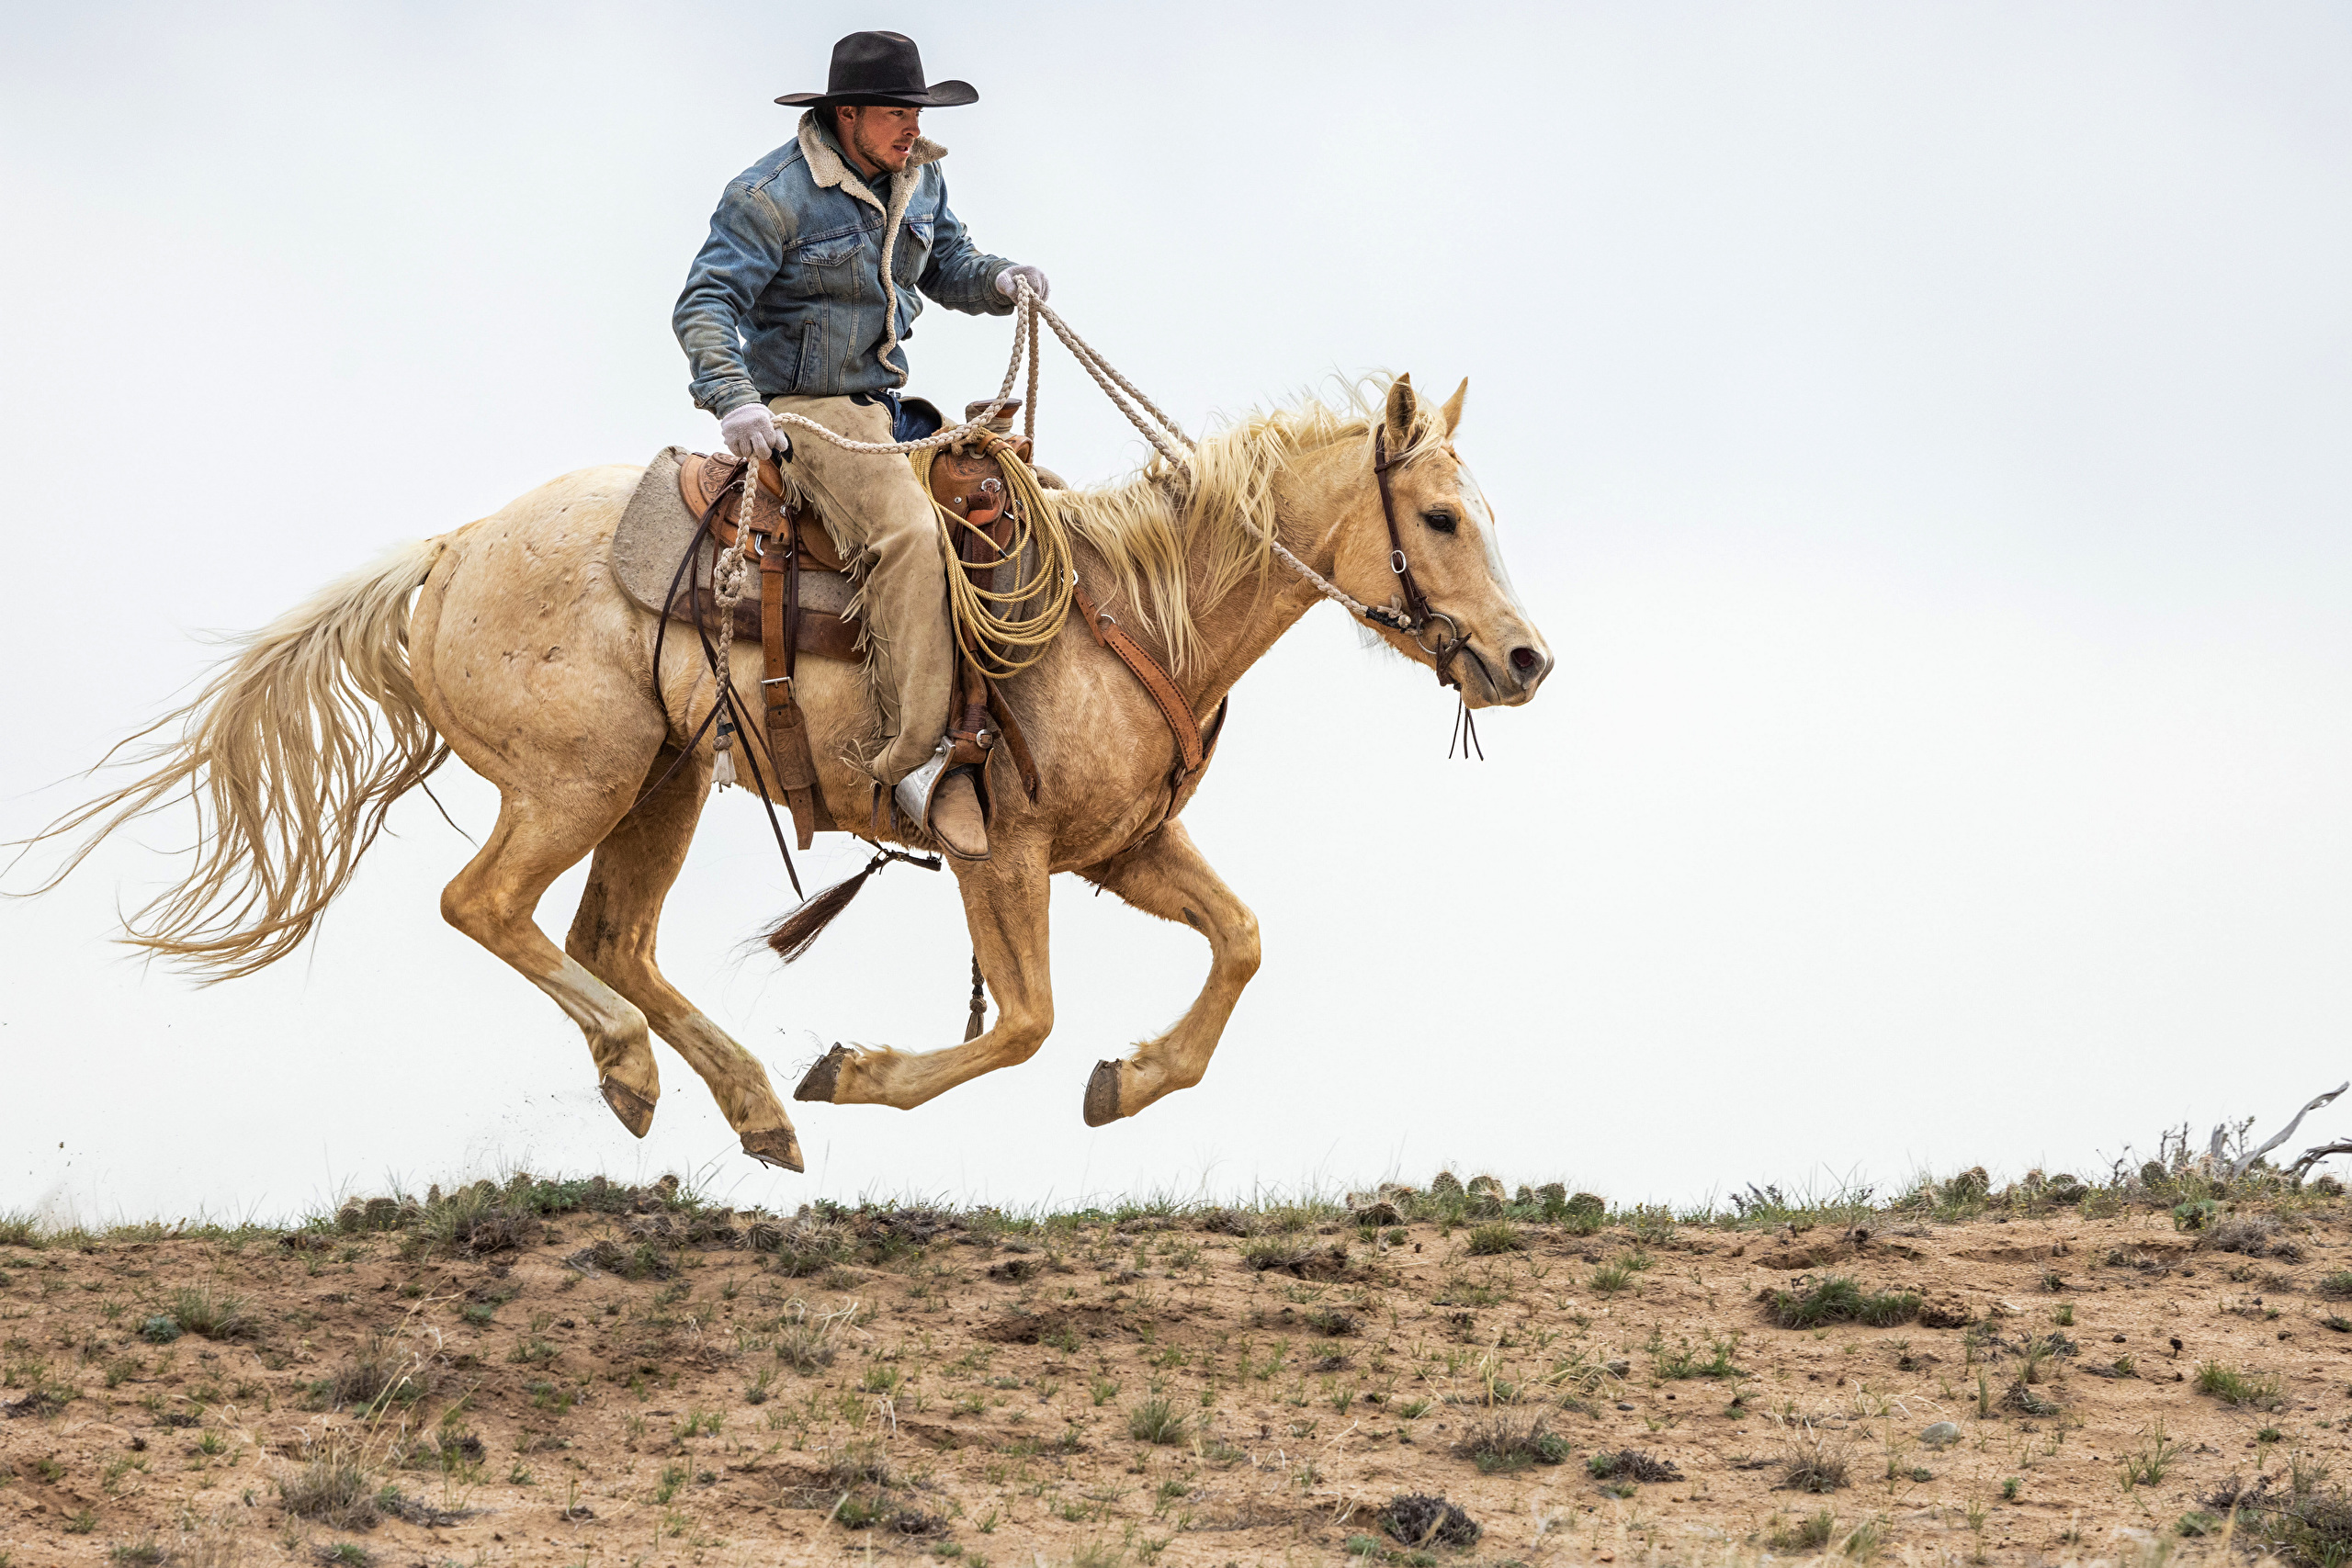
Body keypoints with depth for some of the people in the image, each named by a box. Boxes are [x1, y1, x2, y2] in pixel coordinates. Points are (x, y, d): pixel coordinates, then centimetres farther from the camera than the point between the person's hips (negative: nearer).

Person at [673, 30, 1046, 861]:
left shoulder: (918, 178, 8)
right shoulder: (773, 195, -15)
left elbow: (947, 265, 20)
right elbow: (705, 307, -18)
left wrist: (997, 279, -4)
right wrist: (735, 400, -33)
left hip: (886, 406, 9)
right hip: (805, 414, -9)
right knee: (905, 532, -32)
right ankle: (917, 759, -36)